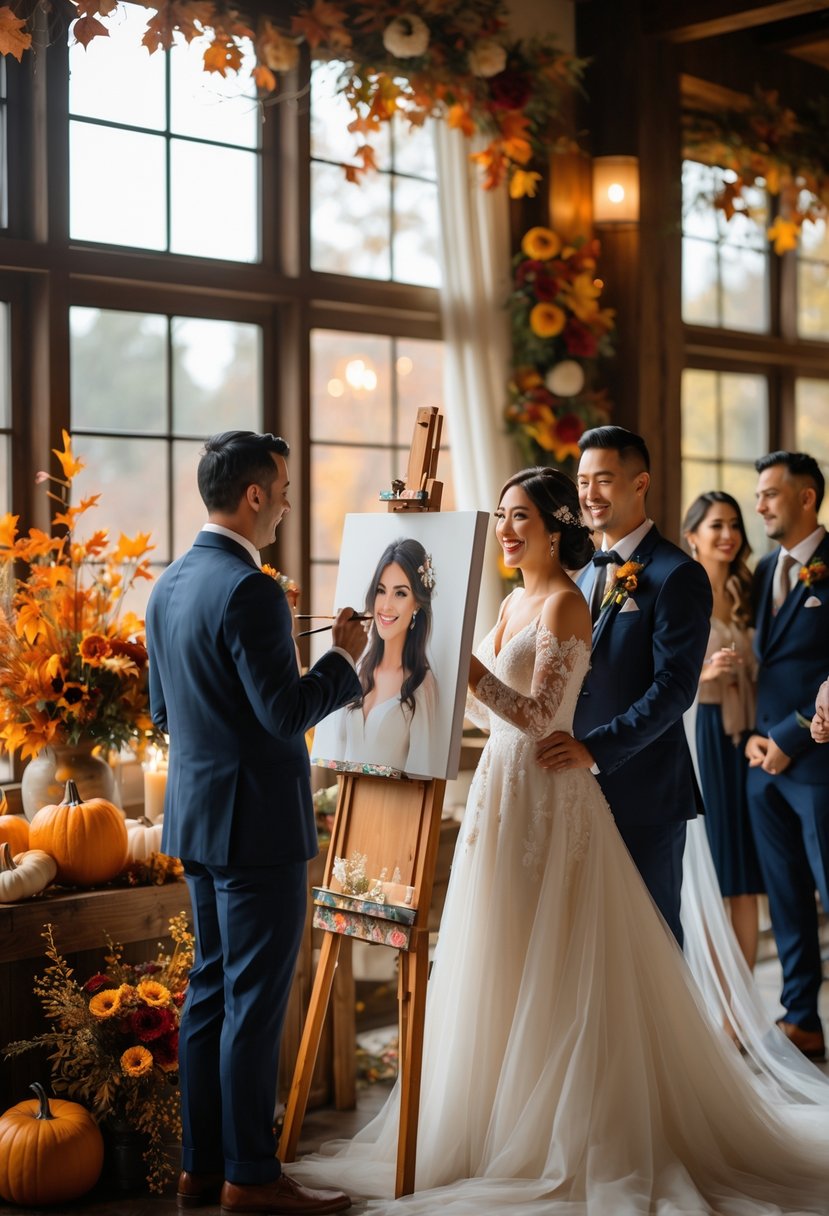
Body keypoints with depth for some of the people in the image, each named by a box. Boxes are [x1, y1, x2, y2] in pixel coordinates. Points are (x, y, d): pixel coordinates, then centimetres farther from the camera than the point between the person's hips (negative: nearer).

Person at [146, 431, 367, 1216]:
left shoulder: (169, 585, 10)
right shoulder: (249, 590, -19)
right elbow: (288, 711, -22)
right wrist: (344, 656, -9)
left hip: (196, 817, 9)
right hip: (256, 820, -9)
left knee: (211, 989, 15)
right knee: (254, 1001, -1)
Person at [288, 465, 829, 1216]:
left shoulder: (564, 604, -13)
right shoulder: (515, 602, 14)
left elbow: (538, 716, -21)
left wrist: (466, 663, -29)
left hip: (547, 796, -9)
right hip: (505, 789, 9)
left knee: (545, 970, -2)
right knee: (505, 966, 14)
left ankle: (558, 1137, 10)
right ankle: (513, 1125, 26)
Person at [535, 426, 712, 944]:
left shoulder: (677, 575, -11)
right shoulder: (590, 571, 15)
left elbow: (674, 687, -18)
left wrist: (596, 749, -24)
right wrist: (571, 746, 6)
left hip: (644, 790, -7)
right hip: (586, 785, 7)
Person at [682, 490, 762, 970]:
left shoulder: (746, 594, 13)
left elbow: (759, 673, 16)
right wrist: (703, 671, -21)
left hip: (744, 739, 5)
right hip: (696, 736, -5)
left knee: (745, 877, 5)